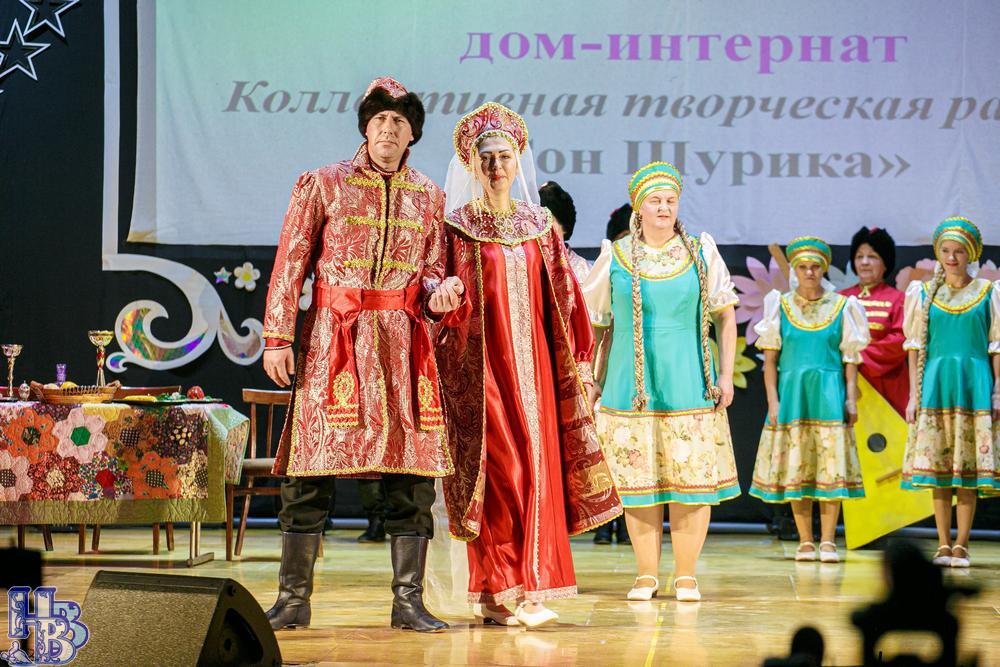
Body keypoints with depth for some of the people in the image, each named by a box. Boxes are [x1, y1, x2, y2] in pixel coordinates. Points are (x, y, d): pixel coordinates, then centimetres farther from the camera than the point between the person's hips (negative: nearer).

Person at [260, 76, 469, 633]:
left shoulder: (428, 197, 14)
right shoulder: (324, 184, 6)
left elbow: (432, 269, 17)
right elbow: (291, 263, 3)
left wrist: (438, 294, -7)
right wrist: (278, 336, -4)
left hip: (404, 340, 3)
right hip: (333, 337, -3)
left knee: (414, 470, -1)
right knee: (312, 468, -5)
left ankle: (409, 600, 6)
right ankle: (294, 598, 2)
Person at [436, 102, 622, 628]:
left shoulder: (540, 226, 12)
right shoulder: (457, 226, 2)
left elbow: (562, 300, 13)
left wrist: (574, 361, 9)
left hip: (532, 360, 4)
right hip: (481, 362, -4)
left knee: (536, 464, 0)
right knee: (497, 468, -8)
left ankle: (527, 589, 4)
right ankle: (496, 592, -4)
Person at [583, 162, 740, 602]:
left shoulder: (702, 253, 6)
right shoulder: (614, 258, 4)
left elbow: (725, 317, 9)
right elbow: (599, 325, 10)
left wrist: (725, 375, 2)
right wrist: (595, 382, 7)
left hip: (689, 384, 0)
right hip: (631, 384, 0)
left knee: (692, 479, -1)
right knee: (637, 482, 1)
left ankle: (685, 575, 8)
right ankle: (646, 574, 11)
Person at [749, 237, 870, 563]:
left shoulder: (841, 307, 5)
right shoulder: (780, 307, 5)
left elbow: (850, 359, 5)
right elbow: (770, 359, 4)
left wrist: (851, 399, -4)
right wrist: (773, 400, -5)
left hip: (829, 393, 0)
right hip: (792, 392, 0)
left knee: (831, 466, -5)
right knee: (795, 468, 0)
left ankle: (828, 541, -1)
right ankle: (805, 542, 6)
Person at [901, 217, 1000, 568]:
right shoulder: (925, 293, 8)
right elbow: (916, 348, 8)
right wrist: (914, 394, 2)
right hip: (935, 382, 1)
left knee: (967, 469, -2)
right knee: (938, 469, 0)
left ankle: (961, 545, 2)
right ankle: (944, 544, 6)